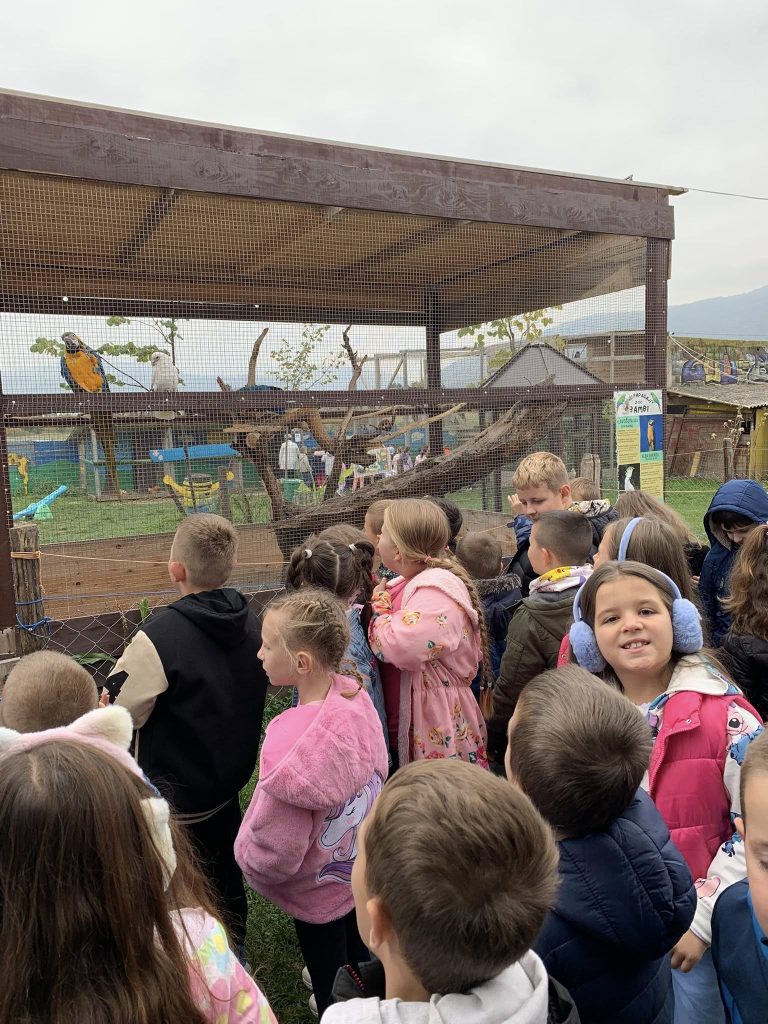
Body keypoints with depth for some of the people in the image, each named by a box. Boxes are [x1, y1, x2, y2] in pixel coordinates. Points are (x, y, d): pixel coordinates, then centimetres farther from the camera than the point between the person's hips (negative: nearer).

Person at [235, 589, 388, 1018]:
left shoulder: (290, 745, -40)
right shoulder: (357, 697, -21)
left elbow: (273, 852, -29)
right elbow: (378, 770, -3)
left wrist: (244, 854, -7)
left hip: (319, 889, -6)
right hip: (363, 867, 6)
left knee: (333, 988, 23)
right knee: (358, 955, 33)